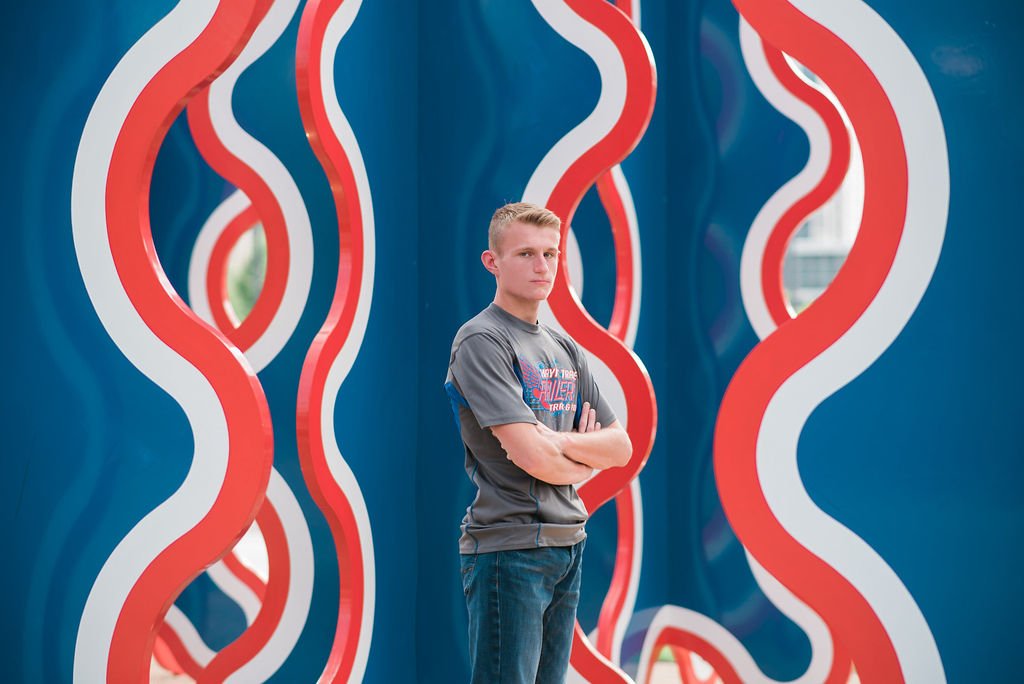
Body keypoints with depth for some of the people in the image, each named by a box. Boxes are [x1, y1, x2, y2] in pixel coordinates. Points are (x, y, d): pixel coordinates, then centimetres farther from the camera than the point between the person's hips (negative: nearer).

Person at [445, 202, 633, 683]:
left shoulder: (565, 350, 16)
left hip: (568, 545, 8)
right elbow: (532, 456, -18)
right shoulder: (481, 341, -9)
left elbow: (620, 447, 12)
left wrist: (558, 442, -7)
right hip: (509, 548, -8)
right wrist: (584, 462, 2)